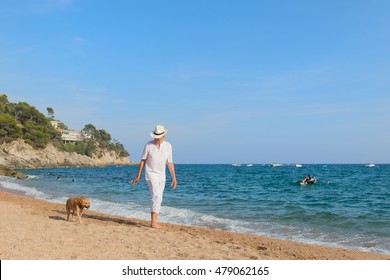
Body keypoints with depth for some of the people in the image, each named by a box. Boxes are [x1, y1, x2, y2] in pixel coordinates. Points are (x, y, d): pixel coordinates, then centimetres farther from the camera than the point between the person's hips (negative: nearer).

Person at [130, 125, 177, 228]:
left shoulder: (168, 146, -3)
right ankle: (154, 222, -16)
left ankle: (154, 222, 17)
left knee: (158, 199, 7)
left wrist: (174, 178, -7)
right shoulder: (148, 145, -10)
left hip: (161, 175, 5)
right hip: (151, 174, -4)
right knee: (156, 197, -17)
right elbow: (143, 161, -3)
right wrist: (138, 176, -1)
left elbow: (170, 163, -2)